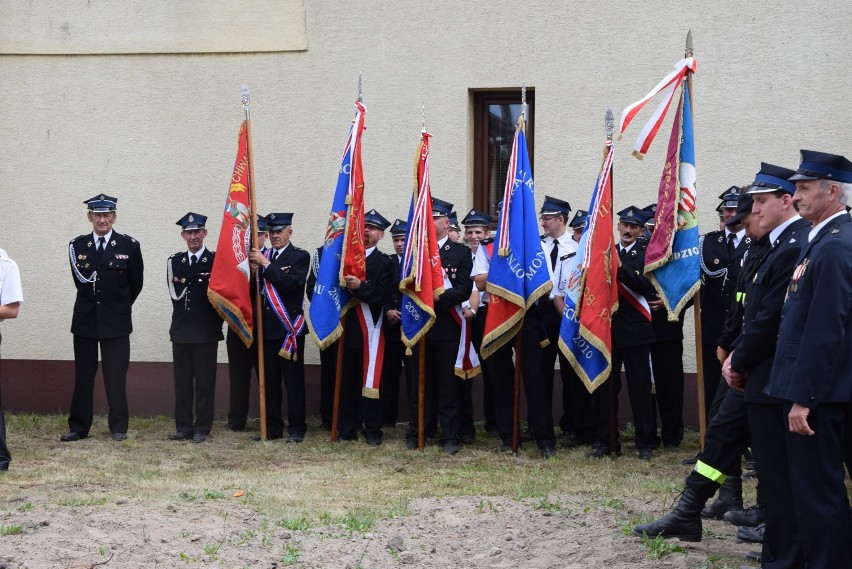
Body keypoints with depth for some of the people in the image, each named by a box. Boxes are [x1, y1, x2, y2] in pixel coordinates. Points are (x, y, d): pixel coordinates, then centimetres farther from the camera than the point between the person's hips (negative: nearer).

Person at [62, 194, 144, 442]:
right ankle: (78, 427, 12)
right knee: (83, 376, 6)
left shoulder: (129, 245, -2)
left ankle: (118, 427, 11)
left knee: (116, 377, 2)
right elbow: (81, 280, 6)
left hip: (116, 321, -2)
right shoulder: (77, 245, 5)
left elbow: (136, 284, 5)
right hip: (85, 320, 2)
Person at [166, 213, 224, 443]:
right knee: (182, 380, 7)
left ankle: (202, 428, 8)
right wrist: (200, 281, -4)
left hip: (206, 331, -3)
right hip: (181, 329, 4)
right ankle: (183, 427, 14)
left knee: (205, 380, 1)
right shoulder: (174, 261, 10)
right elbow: (175, 294, 3)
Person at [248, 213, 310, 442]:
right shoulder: (262, 256, 13)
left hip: (289, 328, -5)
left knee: (293, 380, -1)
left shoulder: (300, 257, -1)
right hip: (267, 328, 5)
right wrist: (254, 271, -8)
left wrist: (265, 265, -17)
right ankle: (272, 428, 15)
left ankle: (296, 428, 4)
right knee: (269, 380, 8)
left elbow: (291, 283, -19)